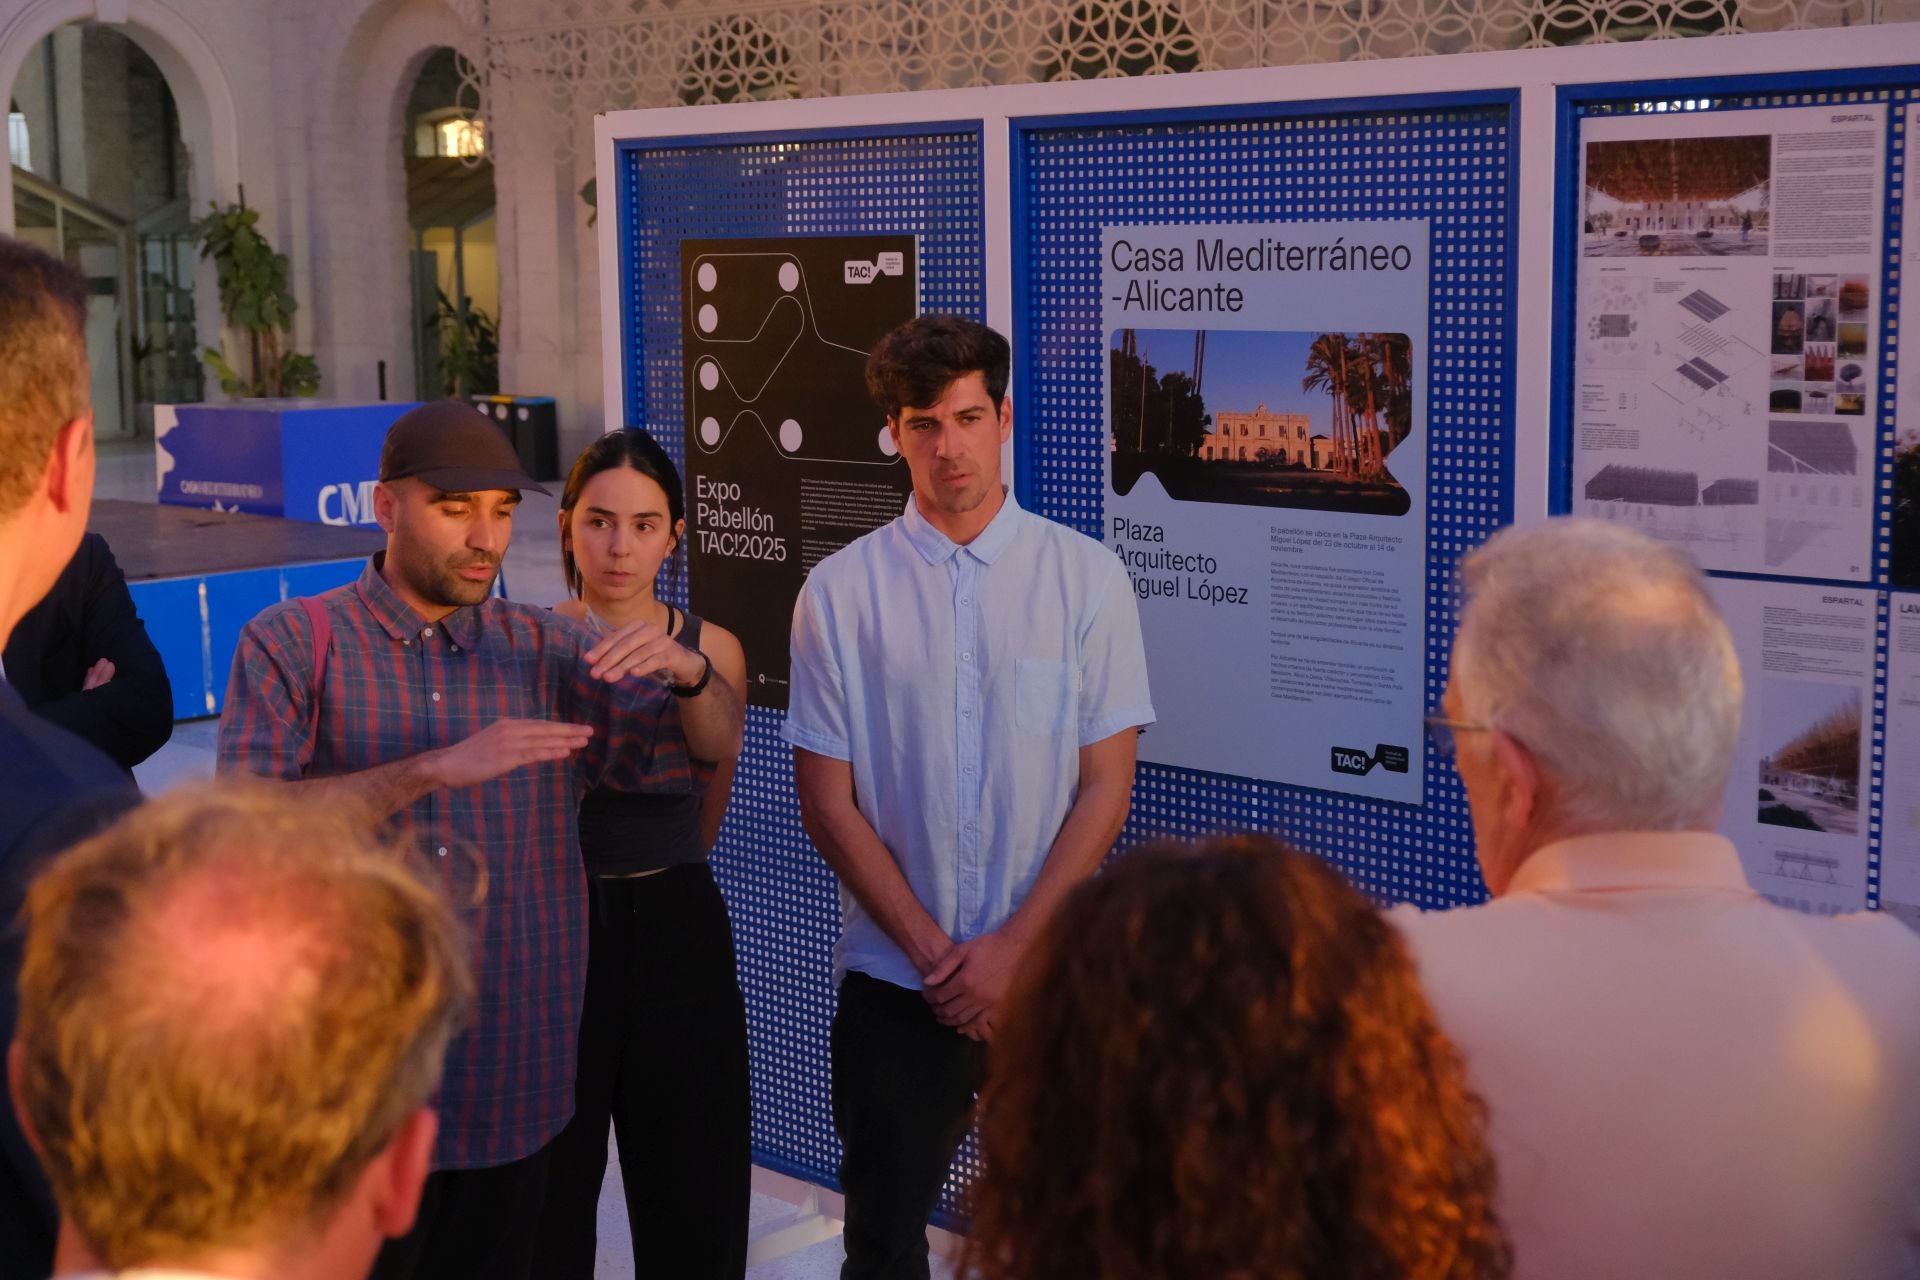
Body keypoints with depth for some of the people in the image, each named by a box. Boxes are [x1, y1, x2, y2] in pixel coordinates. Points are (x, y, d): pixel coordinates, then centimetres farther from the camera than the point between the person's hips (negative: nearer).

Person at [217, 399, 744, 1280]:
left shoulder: (544, 649, 8)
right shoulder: (292, 644, -2)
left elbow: (714, 745, 6)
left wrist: (687, 670, -16)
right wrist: (435, 769, -27)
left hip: (513, 1091, 3)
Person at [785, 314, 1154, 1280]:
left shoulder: (1086, 578, -1)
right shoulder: (839, 592, -2)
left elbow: (1105, 788, -2)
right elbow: (829, 805, -1)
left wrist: (1010, 947, -9)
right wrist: (934, 951, -7)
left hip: (1050, 972, 0)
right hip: (893, 979, 0)